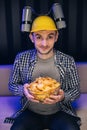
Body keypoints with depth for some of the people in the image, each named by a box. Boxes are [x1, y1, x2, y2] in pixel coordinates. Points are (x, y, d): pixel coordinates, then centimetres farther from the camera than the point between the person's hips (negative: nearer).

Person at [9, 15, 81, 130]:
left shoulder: (68, 61, -5)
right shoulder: (21, 58, -3)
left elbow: (76, 90, 3)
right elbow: (12, 85, 7)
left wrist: (63, 97, -19)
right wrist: (23, 90, -16)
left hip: (60, 112, 0)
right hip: (31, 112, 1)